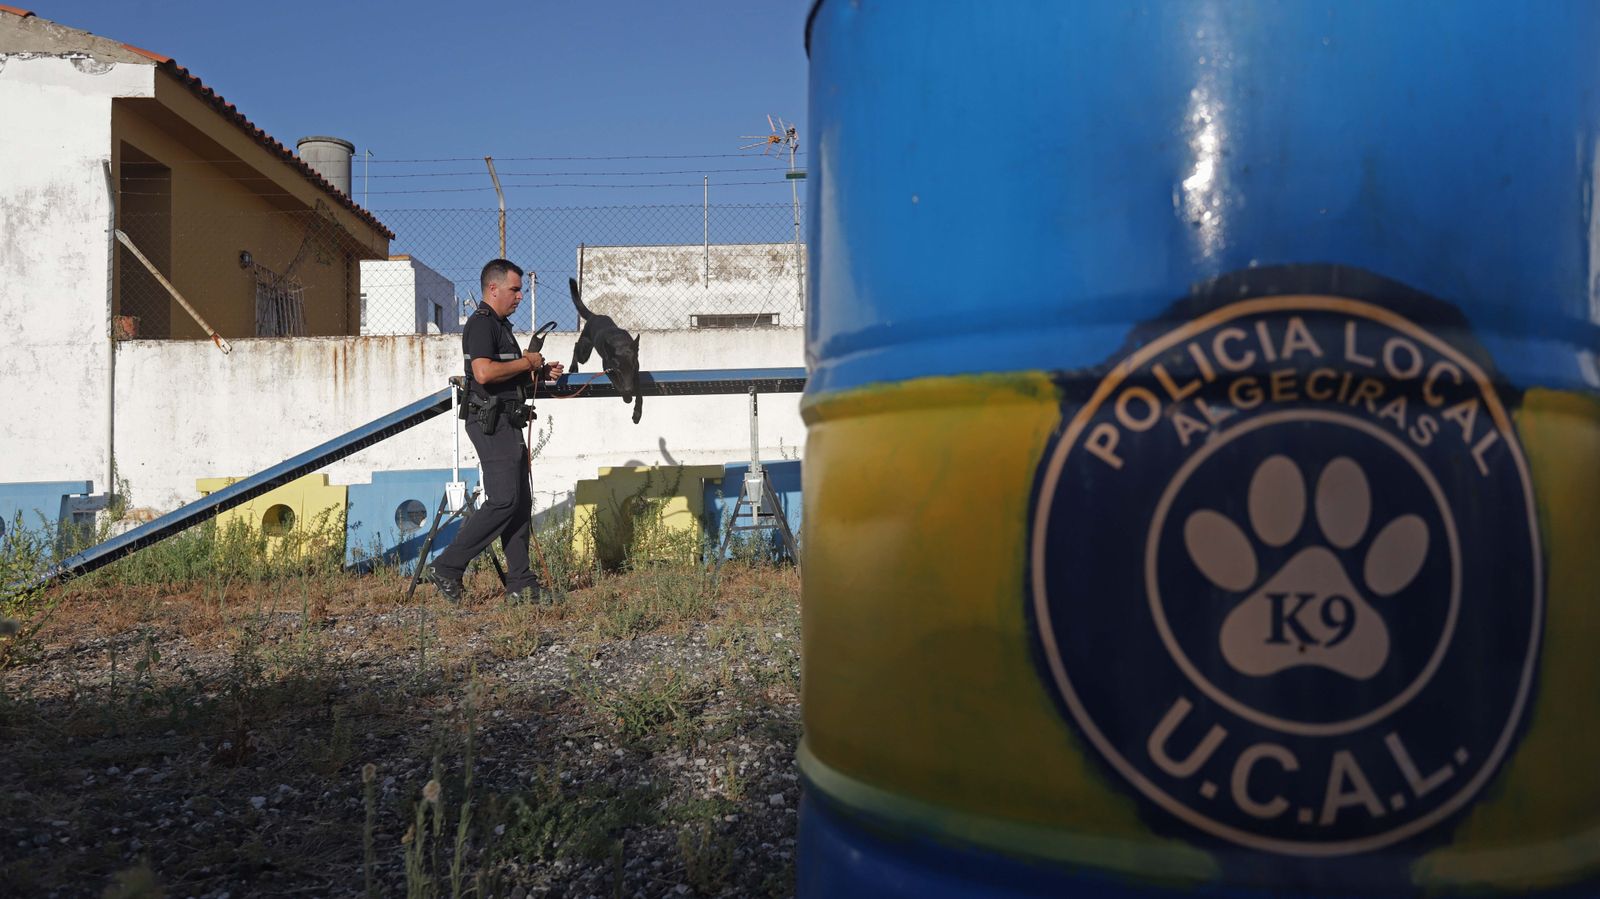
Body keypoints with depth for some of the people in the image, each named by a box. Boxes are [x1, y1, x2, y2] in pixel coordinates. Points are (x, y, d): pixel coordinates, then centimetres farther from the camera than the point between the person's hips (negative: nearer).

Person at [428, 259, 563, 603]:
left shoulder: (499, 325, 22)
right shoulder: (481, 323, -11)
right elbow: (484, 372, -27)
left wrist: (540, 373, 13)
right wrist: (526, 362, -14)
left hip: (506, 423, 10)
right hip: (492, 423, -10)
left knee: (521, 502, 8)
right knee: (503, 501, -13)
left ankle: (520, 584, 10)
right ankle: (448, 567, -6)